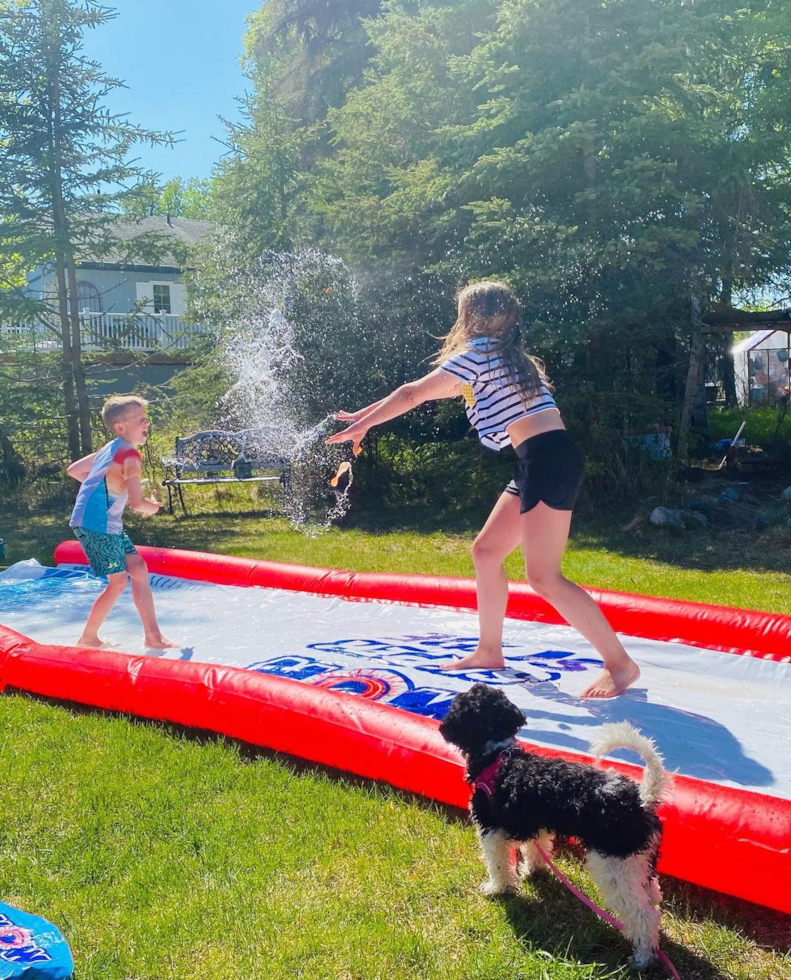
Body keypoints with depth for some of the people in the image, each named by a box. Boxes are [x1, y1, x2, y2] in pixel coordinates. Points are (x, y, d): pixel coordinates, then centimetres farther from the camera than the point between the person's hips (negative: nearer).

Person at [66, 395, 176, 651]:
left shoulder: (110, 449, 12)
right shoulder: (130, 456, -16)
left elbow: (73, 470, 23)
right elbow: (137, 503, -24)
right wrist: (153, 507, -2)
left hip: (109, 523, 10)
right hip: (97, 524, -10)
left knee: (138, 569, 9)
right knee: (118, 581, -1)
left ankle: (153, 637, 12)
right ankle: (88, 638, 16)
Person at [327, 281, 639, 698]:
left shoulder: (477, 354, -3)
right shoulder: (505, 357, 24)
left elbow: (413, 394, 1)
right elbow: (426, 392, 28)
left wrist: (361, 424, 13)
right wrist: (365, 415, 30)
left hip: (548, 459, -10)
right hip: (539, 463, 10)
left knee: (543, 577, -11)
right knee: (486, 551, 14)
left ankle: (620, 663, -4)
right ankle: (489, 651, 25)